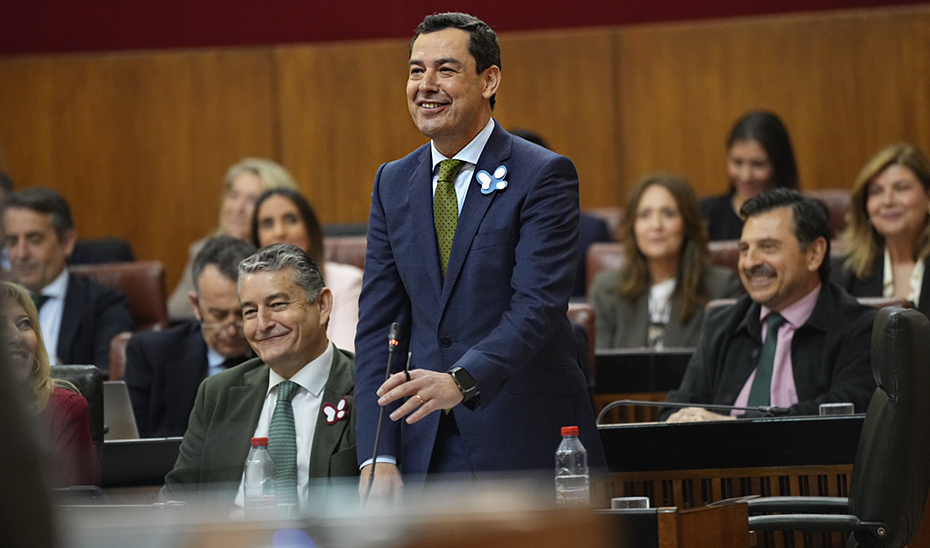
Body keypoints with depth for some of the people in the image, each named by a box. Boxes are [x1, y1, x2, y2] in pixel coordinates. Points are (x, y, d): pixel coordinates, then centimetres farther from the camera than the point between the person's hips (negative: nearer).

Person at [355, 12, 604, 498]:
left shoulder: (542, 175, -5)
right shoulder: (393, 183, 12)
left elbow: (537, 306, -16)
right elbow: (377, 325, 7)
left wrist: (461, 380, -33)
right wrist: (378, 458, -4)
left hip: (527, 447, -4)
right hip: (427, 452, 4)